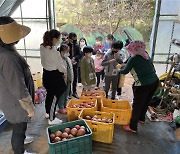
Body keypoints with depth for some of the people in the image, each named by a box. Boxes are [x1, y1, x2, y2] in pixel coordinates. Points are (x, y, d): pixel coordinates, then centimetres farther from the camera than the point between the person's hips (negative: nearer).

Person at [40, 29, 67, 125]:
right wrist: (64, 72, 1)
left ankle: (48, 112, 43)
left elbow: (44, 61, 6)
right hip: (54, 75, -9)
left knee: (49, 94, 24)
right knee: (54, 96, 5)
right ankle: (51, 119, 17)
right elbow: (59, 64, -16)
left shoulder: (42, 47, -1)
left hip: (46, 73, 9)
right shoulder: (53, 51, -26)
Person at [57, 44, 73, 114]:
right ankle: (61, 108, 18)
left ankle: (65, 106, 34)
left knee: (66, 94, 18)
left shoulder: (68, 59, 6)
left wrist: (71, 78, 13)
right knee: (62, 94, 5)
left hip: (68, 80, 8)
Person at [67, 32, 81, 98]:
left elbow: (79, 55, 2)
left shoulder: (77, 46, 3)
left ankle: (74, 92, 26)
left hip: (75, 64, 3)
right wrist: (69, 60, -19)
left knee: (75, 79, 11)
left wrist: (74, 58, -15)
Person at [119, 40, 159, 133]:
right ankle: (141, 118, 47)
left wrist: (118, 71, 17)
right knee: (145, 102, 25)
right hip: (155, 82, 8)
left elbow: (125, 71, -2)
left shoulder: (133, 59, -12)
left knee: (137, 106, 6)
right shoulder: (145, 55, 8)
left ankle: (133, 127, 17)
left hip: (143, 85, -7)